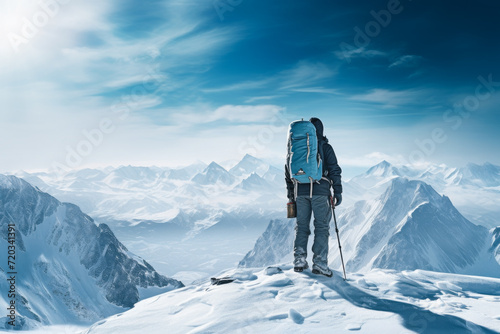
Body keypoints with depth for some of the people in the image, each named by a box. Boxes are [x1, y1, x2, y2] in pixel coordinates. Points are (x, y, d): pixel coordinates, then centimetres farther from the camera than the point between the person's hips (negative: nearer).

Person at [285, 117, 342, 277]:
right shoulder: (325, 147, 2)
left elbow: (288, 170, 13)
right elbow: (334, 170, -4)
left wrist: (290, 193, 19)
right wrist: (338, 192, 0)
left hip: (300, 192, 3)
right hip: (320, 191, -3)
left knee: (301, 226, 12)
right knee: (322, 226, 2)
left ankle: (299, 260, 8)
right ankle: (319, 263, -2)